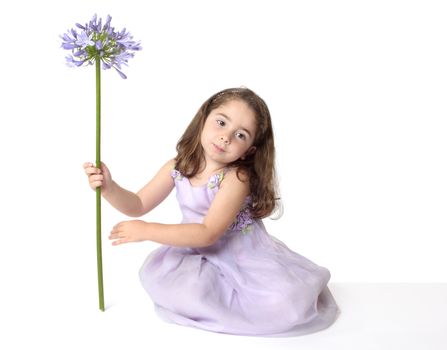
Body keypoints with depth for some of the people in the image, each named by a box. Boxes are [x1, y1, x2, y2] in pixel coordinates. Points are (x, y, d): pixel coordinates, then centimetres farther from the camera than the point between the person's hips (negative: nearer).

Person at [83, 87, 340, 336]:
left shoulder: (237, 177, -25)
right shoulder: (177, 167, -7)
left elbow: (208, 233, -31)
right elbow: (139, 205, 1)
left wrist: (146, 231, -32)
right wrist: (109, 187, -19)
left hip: (243, 257, -5)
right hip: (198, 254, 6)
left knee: (289, 306, -26)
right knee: (158, 277, -25)